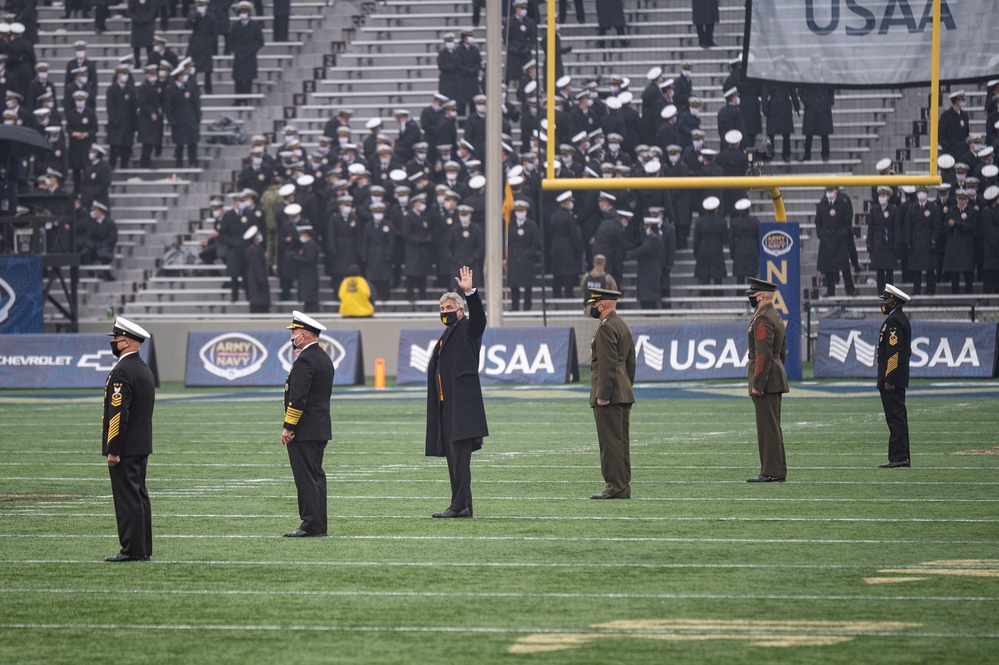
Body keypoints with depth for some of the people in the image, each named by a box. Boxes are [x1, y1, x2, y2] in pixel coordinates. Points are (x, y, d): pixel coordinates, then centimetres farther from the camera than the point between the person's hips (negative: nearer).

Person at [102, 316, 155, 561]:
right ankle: (143, 549, 14)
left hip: (125, 448, -10)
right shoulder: (145, 370, 15)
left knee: (127, 499, -8)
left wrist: (113, 450, -19)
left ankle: (132, 550, -8)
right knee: (139, 497, 12)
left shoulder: (122, 371, -17)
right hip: (142, 446, 10)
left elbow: (118, 413, -21)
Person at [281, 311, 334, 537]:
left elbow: (298, 398, -22)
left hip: (303, 431, -10)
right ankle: (318, 525, 13)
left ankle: (311, 526, -8)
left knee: (306, 478, -8)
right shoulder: (324, 358, 14)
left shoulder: (305, 361, -17)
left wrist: (289, 427, -17)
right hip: (321, 429, 10)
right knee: (316, 476, 11)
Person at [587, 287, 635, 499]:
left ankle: (615, 486, -8)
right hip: (624, 394, 10)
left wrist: (603, 395, -19)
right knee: (621, 442, 11)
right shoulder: (624, 326, 17)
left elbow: (607, 364, -20)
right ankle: (623, 486, 13)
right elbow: (630, 363, 21)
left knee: (610, 442, -8)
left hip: (608, 395, -10)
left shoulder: (606, 328, -14)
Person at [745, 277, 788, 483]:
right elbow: (782, 351, 22)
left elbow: (763, 354, -22)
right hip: (776, 380, 11)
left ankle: (772, 472, -8)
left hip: (765, 380, -11)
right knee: (772, 426, 13)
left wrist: (757, 384, -21)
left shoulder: (762, 319, -16)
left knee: (767, 427, -8)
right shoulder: (776, 317, 17)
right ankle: (776, 471, 17)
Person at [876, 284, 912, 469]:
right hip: (899, 380, 11)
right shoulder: (901, 319, 16)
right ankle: (902, 457, 15)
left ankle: (897, 458, -11)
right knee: (898, 418, 12)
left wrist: (889, 379, -22)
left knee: (895, 418, -10)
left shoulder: (894, 321, -16)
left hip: (891, 379, -11)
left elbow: (895, 351, -22)